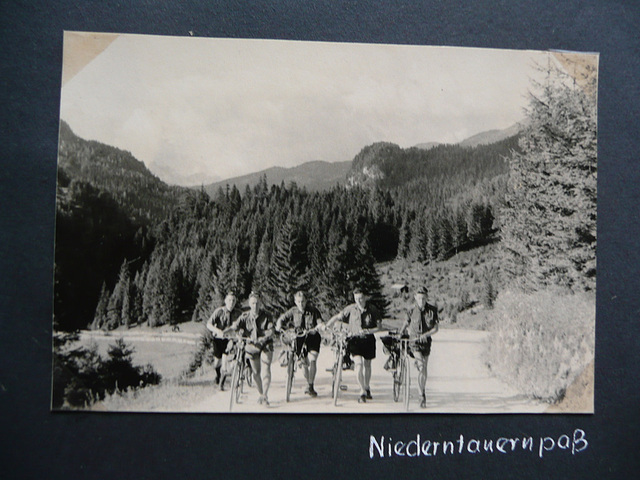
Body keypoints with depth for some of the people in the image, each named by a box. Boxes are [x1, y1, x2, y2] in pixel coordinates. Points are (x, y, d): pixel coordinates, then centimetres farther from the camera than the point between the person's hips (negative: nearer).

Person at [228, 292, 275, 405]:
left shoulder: (266, 316, -8)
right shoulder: (245, 316, -4)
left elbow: (271, 330, -13)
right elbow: (235, 325, -14)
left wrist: (264, 337, -30)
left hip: (266, 346, -2)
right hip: (252, 346, 2)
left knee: (265, 370, -14)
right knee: (256, 372, 9)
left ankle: (265, 396, -7)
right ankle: (261, 394, 27)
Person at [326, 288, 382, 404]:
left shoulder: (372, 310, -6)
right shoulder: (351, 309, -6)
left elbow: (378, 327, -3)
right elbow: (337, 317, -2)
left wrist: (368, 331, -20)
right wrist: (326, 326, -15)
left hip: (368, 339, 1)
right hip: (355, 339, -1)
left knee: (367, 364, 14)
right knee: (358, 363, -16)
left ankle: (367, 388, 37)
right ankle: (362, 393, -12)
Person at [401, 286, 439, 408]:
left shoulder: (432, 310, -4)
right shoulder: (411, 311, -6)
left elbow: (436, 328, -6)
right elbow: (406, 324, 9)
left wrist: (425, 334, -21)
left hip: (426, 341, 2)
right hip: (413, 341, -2)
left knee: (424, 369, 11)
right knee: (421, 367, -19)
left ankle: (422, 392, 30)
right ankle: (422, 396, -11)